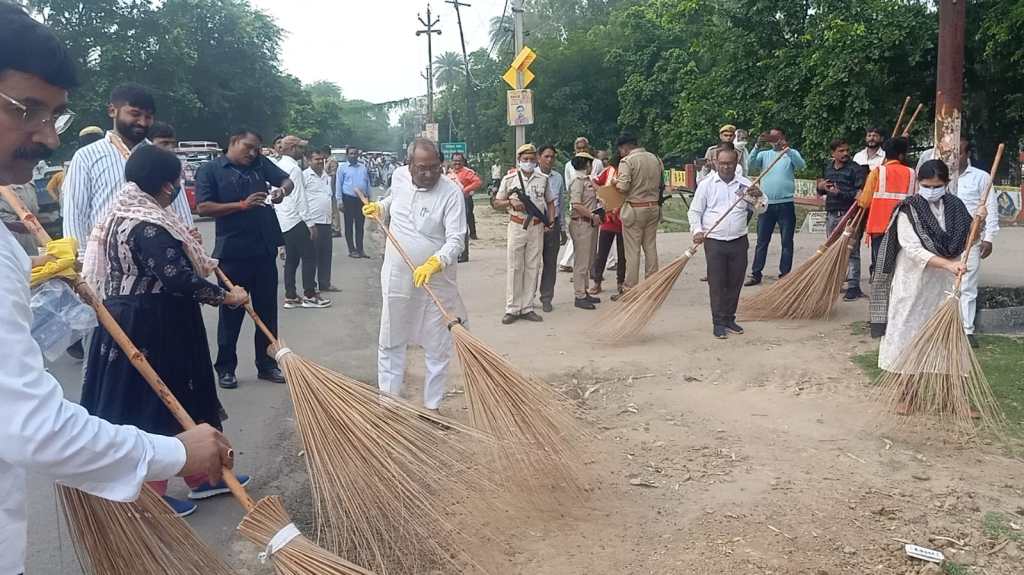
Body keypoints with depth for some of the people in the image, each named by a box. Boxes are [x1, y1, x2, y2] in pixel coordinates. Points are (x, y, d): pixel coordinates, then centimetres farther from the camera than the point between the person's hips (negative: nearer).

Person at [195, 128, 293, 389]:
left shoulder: (261, 163, 9)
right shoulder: (210, 170, -3)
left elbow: (288, 180, 13)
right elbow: (203, 207, -11)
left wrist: (282, 190, -11)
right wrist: (242, 204, -18)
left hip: (265, 250, 5)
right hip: (233, 252, -4)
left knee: (267, 310, 11)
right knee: (231, 312, 5)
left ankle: (267, 365, 23)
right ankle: (225, 368, 18)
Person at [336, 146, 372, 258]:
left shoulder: (363, 167, 10)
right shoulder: (342, 168, 0)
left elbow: (368, 183, 13)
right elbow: (339, 185, -2)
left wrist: (369, 198, 10)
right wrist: (340, 201, -8)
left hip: (362, 199, 3)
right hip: (349, 199, -3)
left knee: (360, 225, 8)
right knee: (349, 225, 3)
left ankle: (360, 249, 14)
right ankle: (352, 250, 10)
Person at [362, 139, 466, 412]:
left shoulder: (451, 191, -17)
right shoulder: (399, 176, -2)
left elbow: (456, 239, -24)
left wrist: (434, 262, -38)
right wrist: (380, 207, 7)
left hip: (436, 281, -4)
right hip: (396, 277, 4)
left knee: (437, 347, 7)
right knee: (390, 341, 13)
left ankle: (432, 405, 23)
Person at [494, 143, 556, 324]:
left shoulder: (543, 179, 9)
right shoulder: (509, 179, 2)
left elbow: (550, 202, 18)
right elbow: (496, 203, 5)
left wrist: (551, 221, 3)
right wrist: (511, 202, -14)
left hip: (537, 227, 3)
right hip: (517, 226, -3)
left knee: (532, 268, 5)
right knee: (514, 267, -2)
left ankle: (527, 308, 13)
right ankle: (512, 309, 3)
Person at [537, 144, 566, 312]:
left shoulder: (558, 177, 8)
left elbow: (561, 204, 14)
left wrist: (563, 229, 15)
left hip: (553, 224, 4)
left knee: (551, 263, 9)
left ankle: (546, 298, 20)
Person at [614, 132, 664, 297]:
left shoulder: (627, 161, -11)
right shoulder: (655, 158, 9)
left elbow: (624, 187, -21)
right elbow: (660, 183, 11)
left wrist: (616, 183, -1)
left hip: (635, 208, -6)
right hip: (654, 207, 6)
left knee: (632, 251, -2)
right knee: (651, 248, 12)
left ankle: (630, 290, 2)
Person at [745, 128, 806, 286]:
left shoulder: (791, 153, 6)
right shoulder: (764, 154, 11)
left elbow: (801, 165, -13)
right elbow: (751, 164, -7)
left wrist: (787, 148, -25)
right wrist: (757, 145, -21)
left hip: (786, 204, -1)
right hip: (766, 204, 2)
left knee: (787, 242, 3)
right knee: (761, 241, 5)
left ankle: (785, 275, 10)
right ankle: (756, 274, 10)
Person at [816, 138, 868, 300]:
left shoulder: (855, 168, -6)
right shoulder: (827, 167, 14)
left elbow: (860, 193, -15)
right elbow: (821, 191, 25)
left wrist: (841, 193, -23)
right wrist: (820, 187, 2)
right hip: (831, 214, 7)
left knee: (851, 251, -5)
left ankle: (853, 287, -2)